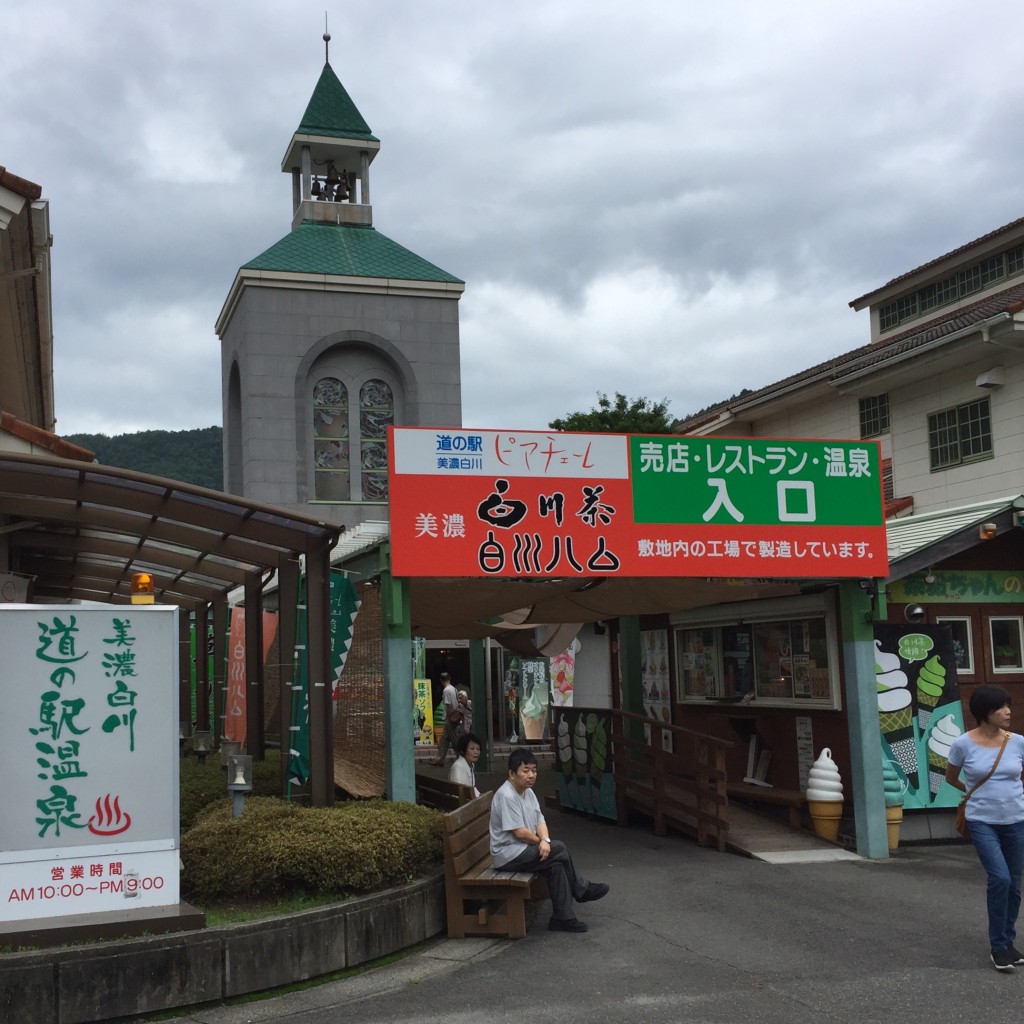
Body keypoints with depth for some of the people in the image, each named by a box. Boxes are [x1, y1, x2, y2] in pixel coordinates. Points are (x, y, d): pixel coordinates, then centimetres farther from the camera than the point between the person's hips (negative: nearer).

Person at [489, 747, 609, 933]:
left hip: (524, 848, 9)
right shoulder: (506, 796, -21)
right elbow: (520, 833, -22)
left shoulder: (528, 792, 9)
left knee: (557, 865, -11)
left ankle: (562, 918, -6)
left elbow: (540, 821, 5)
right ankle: (581, 889, 7)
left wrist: (545, 840, -16)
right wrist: (540, 842, -6)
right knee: (559, 850, -13)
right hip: (508, 854, -9)